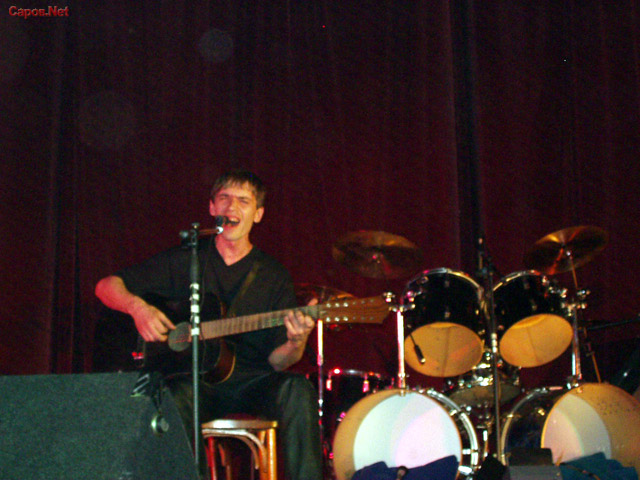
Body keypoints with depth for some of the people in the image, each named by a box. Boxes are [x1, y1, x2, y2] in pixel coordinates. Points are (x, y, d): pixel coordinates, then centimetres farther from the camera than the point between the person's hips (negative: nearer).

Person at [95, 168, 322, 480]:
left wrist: (295, 344, -22)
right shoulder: (184, 261, 9)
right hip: (193, 381, -1)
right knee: (179, 395, -36)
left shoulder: (273, 276, 9)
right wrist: (138, 307, -12)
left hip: (250, 384, 1)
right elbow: (106, 286, 9)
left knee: (296, 389, -30)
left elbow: (276, 361, 2)